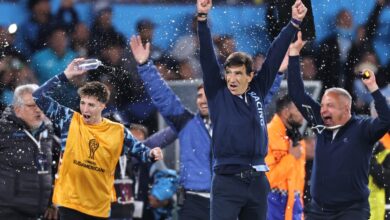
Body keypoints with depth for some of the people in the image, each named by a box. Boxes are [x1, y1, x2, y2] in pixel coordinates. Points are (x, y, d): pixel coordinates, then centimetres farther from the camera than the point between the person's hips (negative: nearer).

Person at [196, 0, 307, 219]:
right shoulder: (218, 94, 2)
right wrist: (202, 19, -17)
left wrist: (294, 23, 11)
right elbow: (207, 57, -7)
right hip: (227, 180, -4)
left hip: (258, 181, 4)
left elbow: (275, 55, 11)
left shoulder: (257, 92, 9)